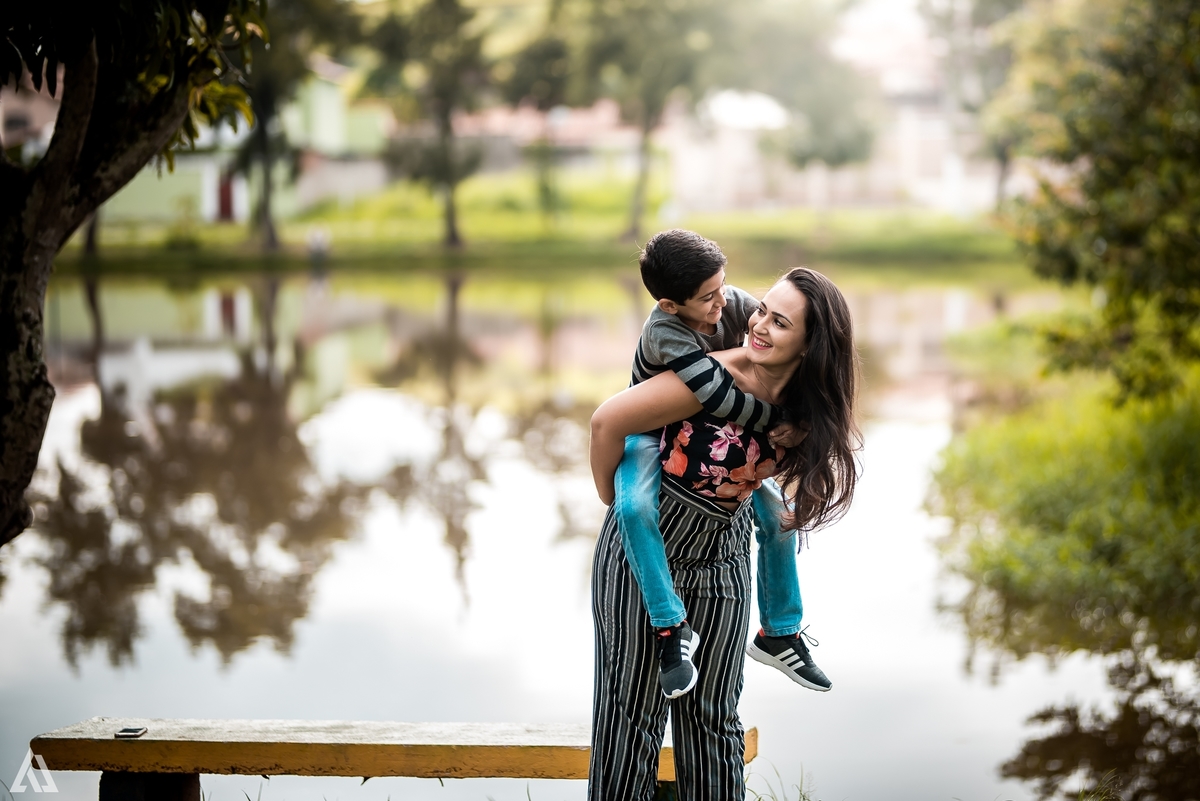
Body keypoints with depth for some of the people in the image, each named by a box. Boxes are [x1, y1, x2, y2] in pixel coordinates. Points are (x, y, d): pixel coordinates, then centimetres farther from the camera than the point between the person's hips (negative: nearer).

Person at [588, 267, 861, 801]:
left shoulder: (804, 407, -8)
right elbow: (608, 421, -22)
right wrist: (611, 495, -8)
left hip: (722, 554, 5)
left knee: (712, 716, 11)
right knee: (632, 707, 2)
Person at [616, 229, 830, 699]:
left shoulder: (737, 305, -19)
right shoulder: (664, 331, -35)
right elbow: (720, 398, -44)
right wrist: (777, 421, -32)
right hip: (651, 436, -5)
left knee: (776, 511, -3)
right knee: (635, 507, -35)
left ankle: (779, 633, 13)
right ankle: (671, 626, -25)